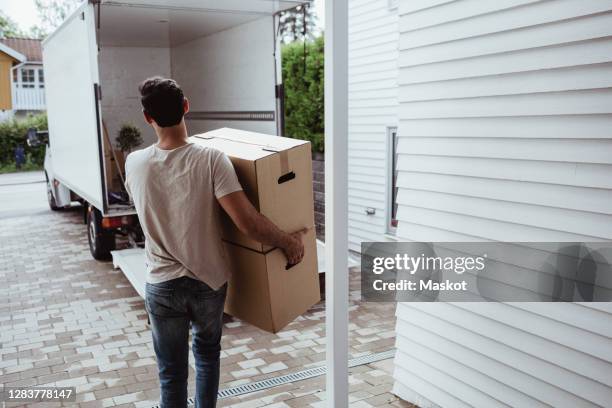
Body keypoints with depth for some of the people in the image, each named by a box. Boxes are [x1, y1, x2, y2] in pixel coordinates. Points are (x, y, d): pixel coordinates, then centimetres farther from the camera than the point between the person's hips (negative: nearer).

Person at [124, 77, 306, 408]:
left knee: (171, 372, 14)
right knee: (207, 352, 26)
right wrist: (288, 242, -9)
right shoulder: (211, 160, -18)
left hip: (163, 285, 1)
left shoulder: (134, 164, -8)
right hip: (208, 281, 0)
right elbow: (247, 223, -24)